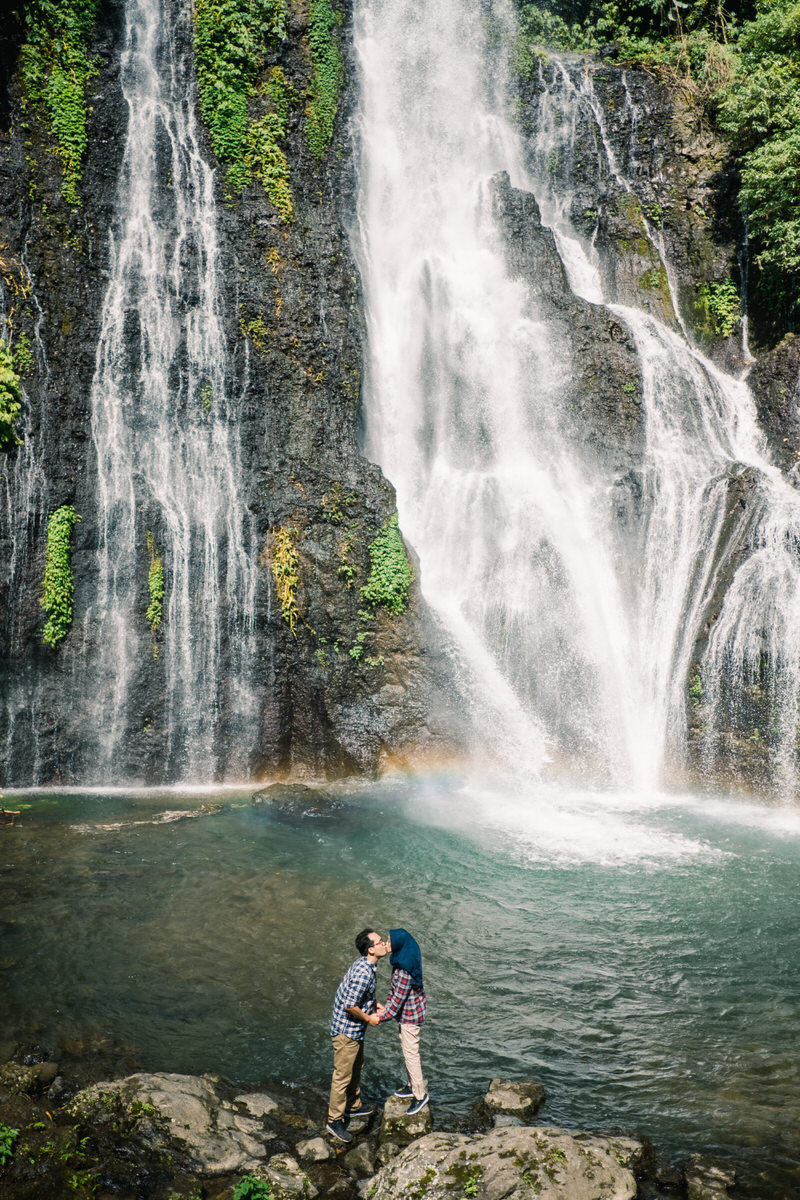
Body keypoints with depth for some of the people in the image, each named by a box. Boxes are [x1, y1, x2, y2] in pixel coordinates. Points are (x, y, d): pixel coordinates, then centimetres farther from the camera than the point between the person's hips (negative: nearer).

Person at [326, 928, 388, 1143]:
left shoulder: (364, 966, 3)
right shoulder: (364, 972, -29)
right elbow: (350, 1005, -30)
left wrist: (375, 1007, 11)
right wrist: (368, 1018, -16)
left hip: (355, 1030, 10)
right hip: (346, 1030, -10)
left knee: (356, 1068, 26)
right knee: (342, 1076, 2)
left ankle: (353, 1105, 43)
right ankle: (334, 1121, 13)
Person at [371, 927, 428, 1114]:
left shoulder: (405, 969, -31)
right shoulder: (400, 960, -1)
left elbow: (399, 997, -26)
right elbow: (394, 988, 10)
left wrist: (381, 1018, -19)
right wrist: (385, 1007, 7)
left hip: (410, 1015, -10)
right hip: (405, 1012, 10)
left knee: (411, 1053, 3)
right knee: (406, 1050, 23)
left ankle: (420, 1094, 17)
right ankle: (412, 1085, 39)